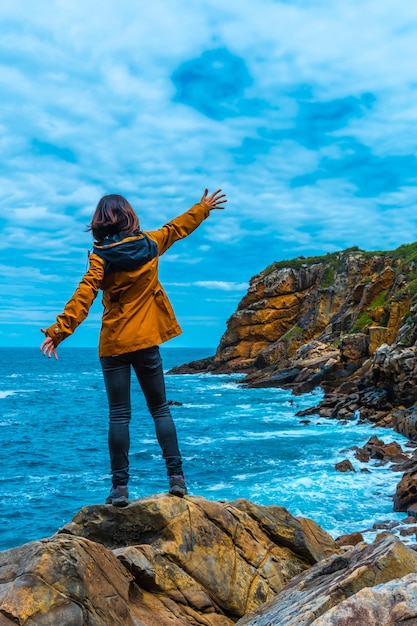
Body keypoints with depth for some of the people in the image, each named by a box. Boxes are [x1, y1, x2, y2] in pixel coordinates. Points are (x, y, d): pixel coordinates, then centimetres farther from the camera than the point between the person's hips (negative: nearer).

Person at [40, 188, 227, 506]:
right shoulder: (150, 244, 2)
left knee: (119, 415, 1)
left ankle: (120, 487, 1)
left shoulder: (101, 256, -8)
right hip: (147, 340, 2)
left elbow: (83, 297, -18)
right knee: (160, 408, 10)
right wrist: (204, 207, 35)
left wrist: (59, 331, -20)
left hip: (113, 344, -2)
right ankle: (176, 476, 4)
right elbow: (177, 227, 19)